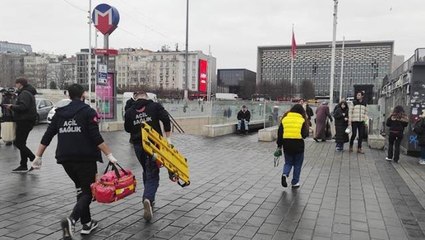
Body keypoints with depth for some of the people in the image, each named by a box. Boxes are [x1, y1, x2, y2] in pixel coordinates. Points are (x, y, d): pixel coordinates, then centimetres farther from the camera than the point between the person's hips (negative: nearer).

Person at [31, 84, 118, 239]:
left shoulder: (59, 113, 11)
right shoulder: (88, 112, -5)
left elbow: (46, 137, 10)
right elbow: (96, 138, -15)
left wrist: (38, 157, 17)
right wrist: (109, 155, -13)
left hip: (66, 159, 6)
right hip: (85, 158, -6)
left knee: (81, 188, 21)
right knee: (88, 191, 2)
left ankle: (87, 223, 22)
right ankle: (71, 220, -22)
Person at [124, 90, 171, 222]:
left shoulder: (129, 111, 8)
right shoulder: (155, 106, 0)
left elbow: (127, 128, 15)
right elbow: (166, 119, -11)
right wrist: (167, 138, -6)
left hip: (138, 145, 4)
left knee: (146, 172, 23)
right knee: (153, 174, -1)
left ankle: (149, 198, 31)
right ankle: (148, 198, -24)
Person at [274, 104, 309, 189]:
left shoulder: (285, 119, 6)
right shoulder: (302, 120, -2)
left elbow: (280, 134, 5)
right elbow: (305, 134, -7)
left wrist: (279, 146, 11)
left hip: (286, 144, 2)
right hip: (298, 145, -2)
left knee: (288, 162, 19)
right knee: (297, 164, 14)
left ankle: (285, 174, -8)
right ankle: (295, 183, 19)